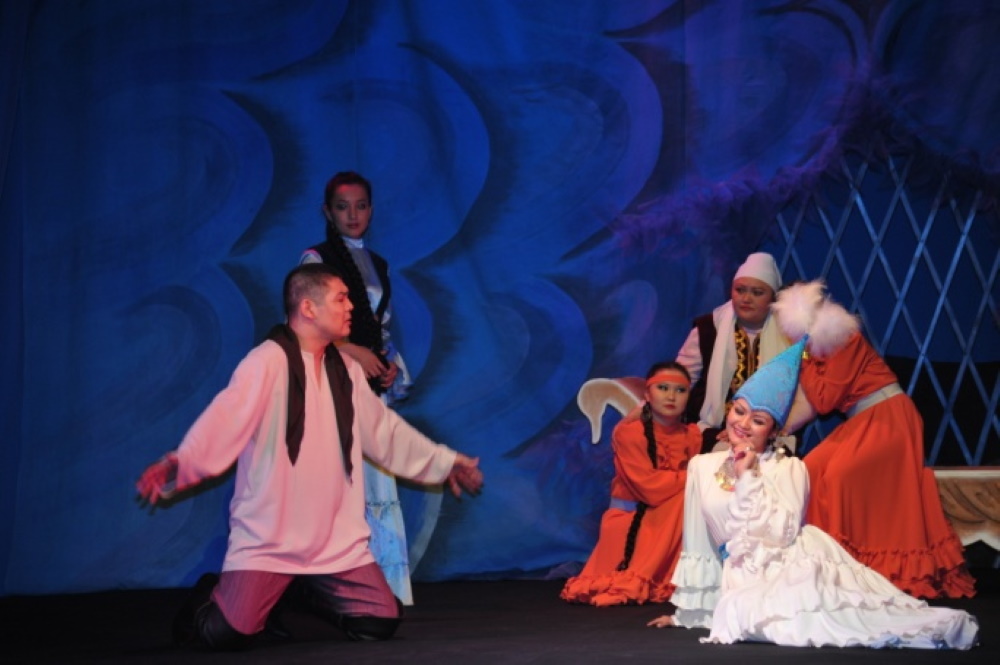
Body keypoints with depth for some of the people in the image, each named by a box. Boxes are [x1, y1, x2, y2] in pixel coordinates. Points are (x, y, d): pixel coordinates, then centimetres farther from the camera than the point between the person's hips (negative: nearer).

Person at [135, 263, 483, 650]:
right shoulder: (268, 362, -13)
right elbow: (225, 418, -26)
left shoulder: (345, 370, 12)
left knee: (381, 623, -3)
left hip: (337, 541, 6)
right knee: (227, 634, -18)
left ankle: (311, 591, 25)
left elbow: (384, 429, 23)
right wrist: (178, 463, -43)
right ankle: (207, 601, 21)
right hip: (267, 539, -6)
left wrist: (442, 462, 29)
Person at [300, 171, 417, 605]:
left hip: (373, 384, 6)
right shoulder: (315, 259, 0)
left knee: (379, 483, 1)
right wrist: (352, 351, -15)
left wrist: (392, 367, 3)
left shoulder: (377, 266, 19)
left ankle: (389, 588, 3)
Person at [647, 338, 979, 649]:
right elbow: (697, 544, 18)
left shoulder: (789, 469, 6)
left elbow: (782, 533, -10)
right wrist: (688, 611, 19)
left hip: (794, 565, -3)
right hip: (745, 576, 3)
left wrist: (749, 477, -9)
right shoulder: (702, 467, 14)